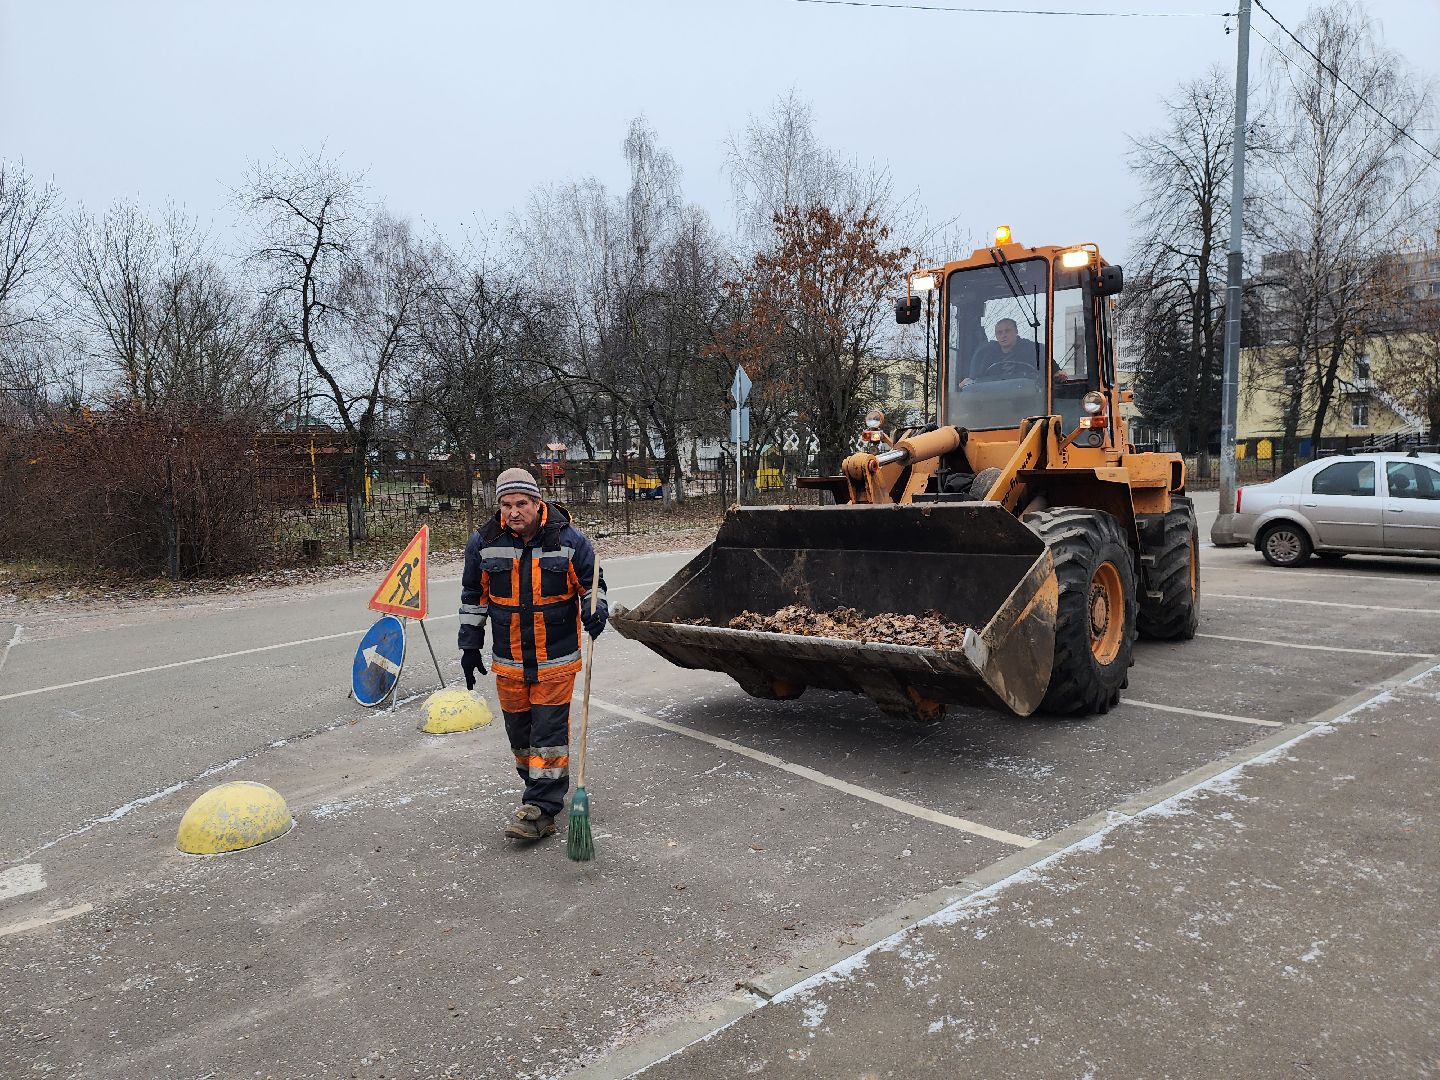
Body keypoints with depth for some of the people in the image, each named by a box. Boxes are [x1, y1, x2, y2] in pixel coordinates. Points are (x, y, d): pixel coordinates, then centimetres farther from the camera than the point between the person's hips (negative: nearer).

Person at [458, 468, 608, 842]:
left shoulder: (569, 540, -9)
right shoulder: (483, 543, -2)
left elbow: (592, 584, 3)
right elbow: (474, 597, 10)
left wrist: (595, 610, -18)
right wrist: (469, 646, 11)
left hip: (556, 659, -3)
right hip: (508, 660, 3)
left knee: (549, 730, -4)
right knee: (519, 731, 11)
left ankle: (541, 810, 2)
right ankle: (545, 789, 30)